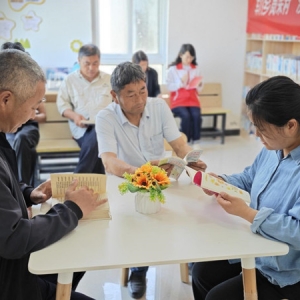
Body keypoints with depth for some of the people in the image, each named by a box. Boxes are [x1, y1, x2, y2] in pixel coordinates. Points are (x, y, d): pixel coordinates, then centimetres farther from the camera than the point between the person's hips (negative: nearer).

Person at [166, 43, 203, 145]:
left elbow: (199, 90, 12)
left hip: (192, 100, 3)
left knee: (196, 115, -27)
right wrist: (181, 82, -18)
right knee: (186, 116, -30)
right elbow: (169, 86, -7)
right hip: (178, 100, -3)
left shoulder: (196, 68, 11)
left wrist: (199, 85, -10)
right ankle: (186, 142, -16)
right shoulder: (173, 69, 1)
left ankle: (196, 141, -15)